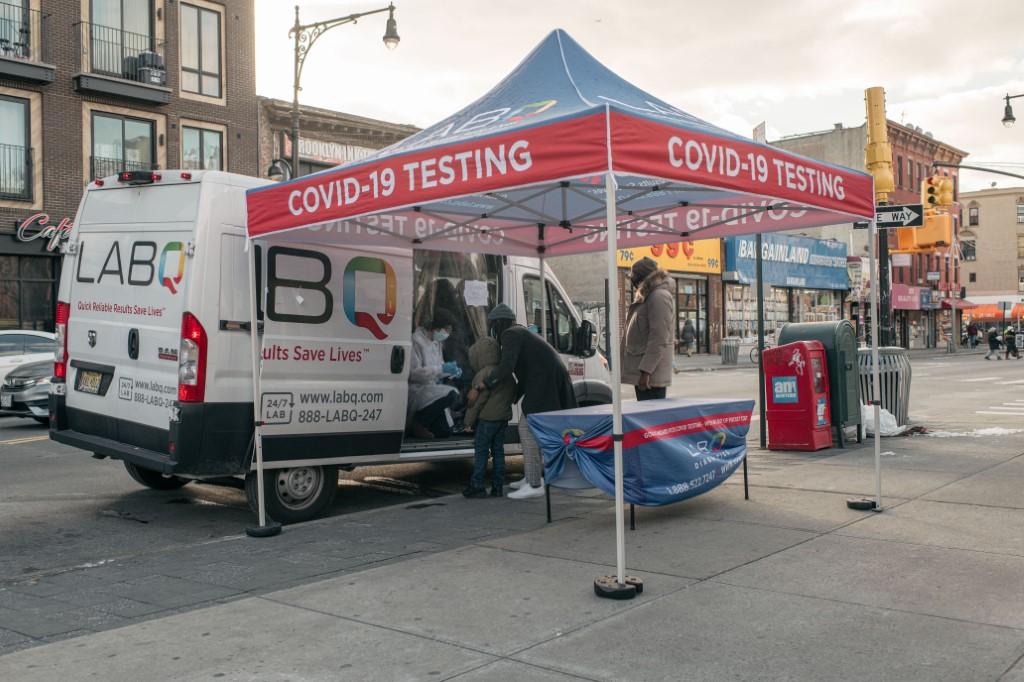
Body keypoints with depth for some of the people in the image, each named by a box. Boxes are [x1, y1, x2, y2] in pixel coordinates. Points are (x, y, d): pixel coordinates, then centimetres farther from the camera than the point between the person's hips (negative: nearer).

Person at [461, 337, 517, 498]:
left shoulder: (484, 374, -13)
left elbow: (477, 400, -14)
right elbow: (514, 392, 20)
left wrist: (469, 421, -8)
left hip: (487, 418, -8)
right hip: (503, 417, 8)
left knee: (480, 452, -3)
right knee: (498, 451, 10)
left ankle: (477, 486, -3)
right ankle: (497, 487, 12)